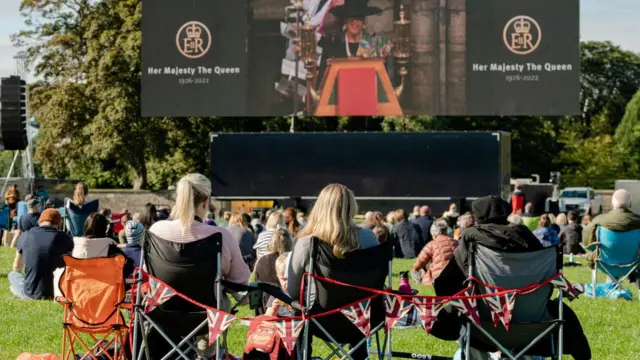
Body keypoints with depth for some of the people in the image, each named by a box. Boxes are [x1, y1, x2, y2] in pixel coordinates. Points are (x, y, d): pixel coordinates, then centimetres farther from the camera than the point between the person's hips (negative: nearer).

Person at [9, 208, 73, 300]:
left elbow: (16, 267, 20)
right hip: (54, 293, 0)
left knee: (12, 274, 29)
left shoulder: (25, 236, 2)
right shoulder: (64, 239, -3)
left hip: (29, 293, 0)